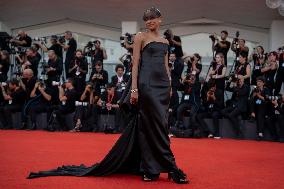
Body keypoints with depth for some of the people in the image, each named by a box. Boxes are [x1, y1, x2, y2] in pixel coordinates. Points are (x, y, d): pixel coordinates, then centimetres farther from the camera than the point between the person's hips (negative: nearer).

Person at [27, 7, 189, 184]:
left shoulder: (165, 41, 18)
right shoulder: (141, 37, 1)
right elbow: (135, 64, -5)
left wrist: (170, 86, 13)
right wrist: (134, 89, -13)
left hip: (163, 84, 6)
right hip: (147, 83, -6)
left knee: (160, 125, 4)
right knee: (154, 125, -7)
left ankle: (150, 168, 11)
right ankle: (171, 167, -3)